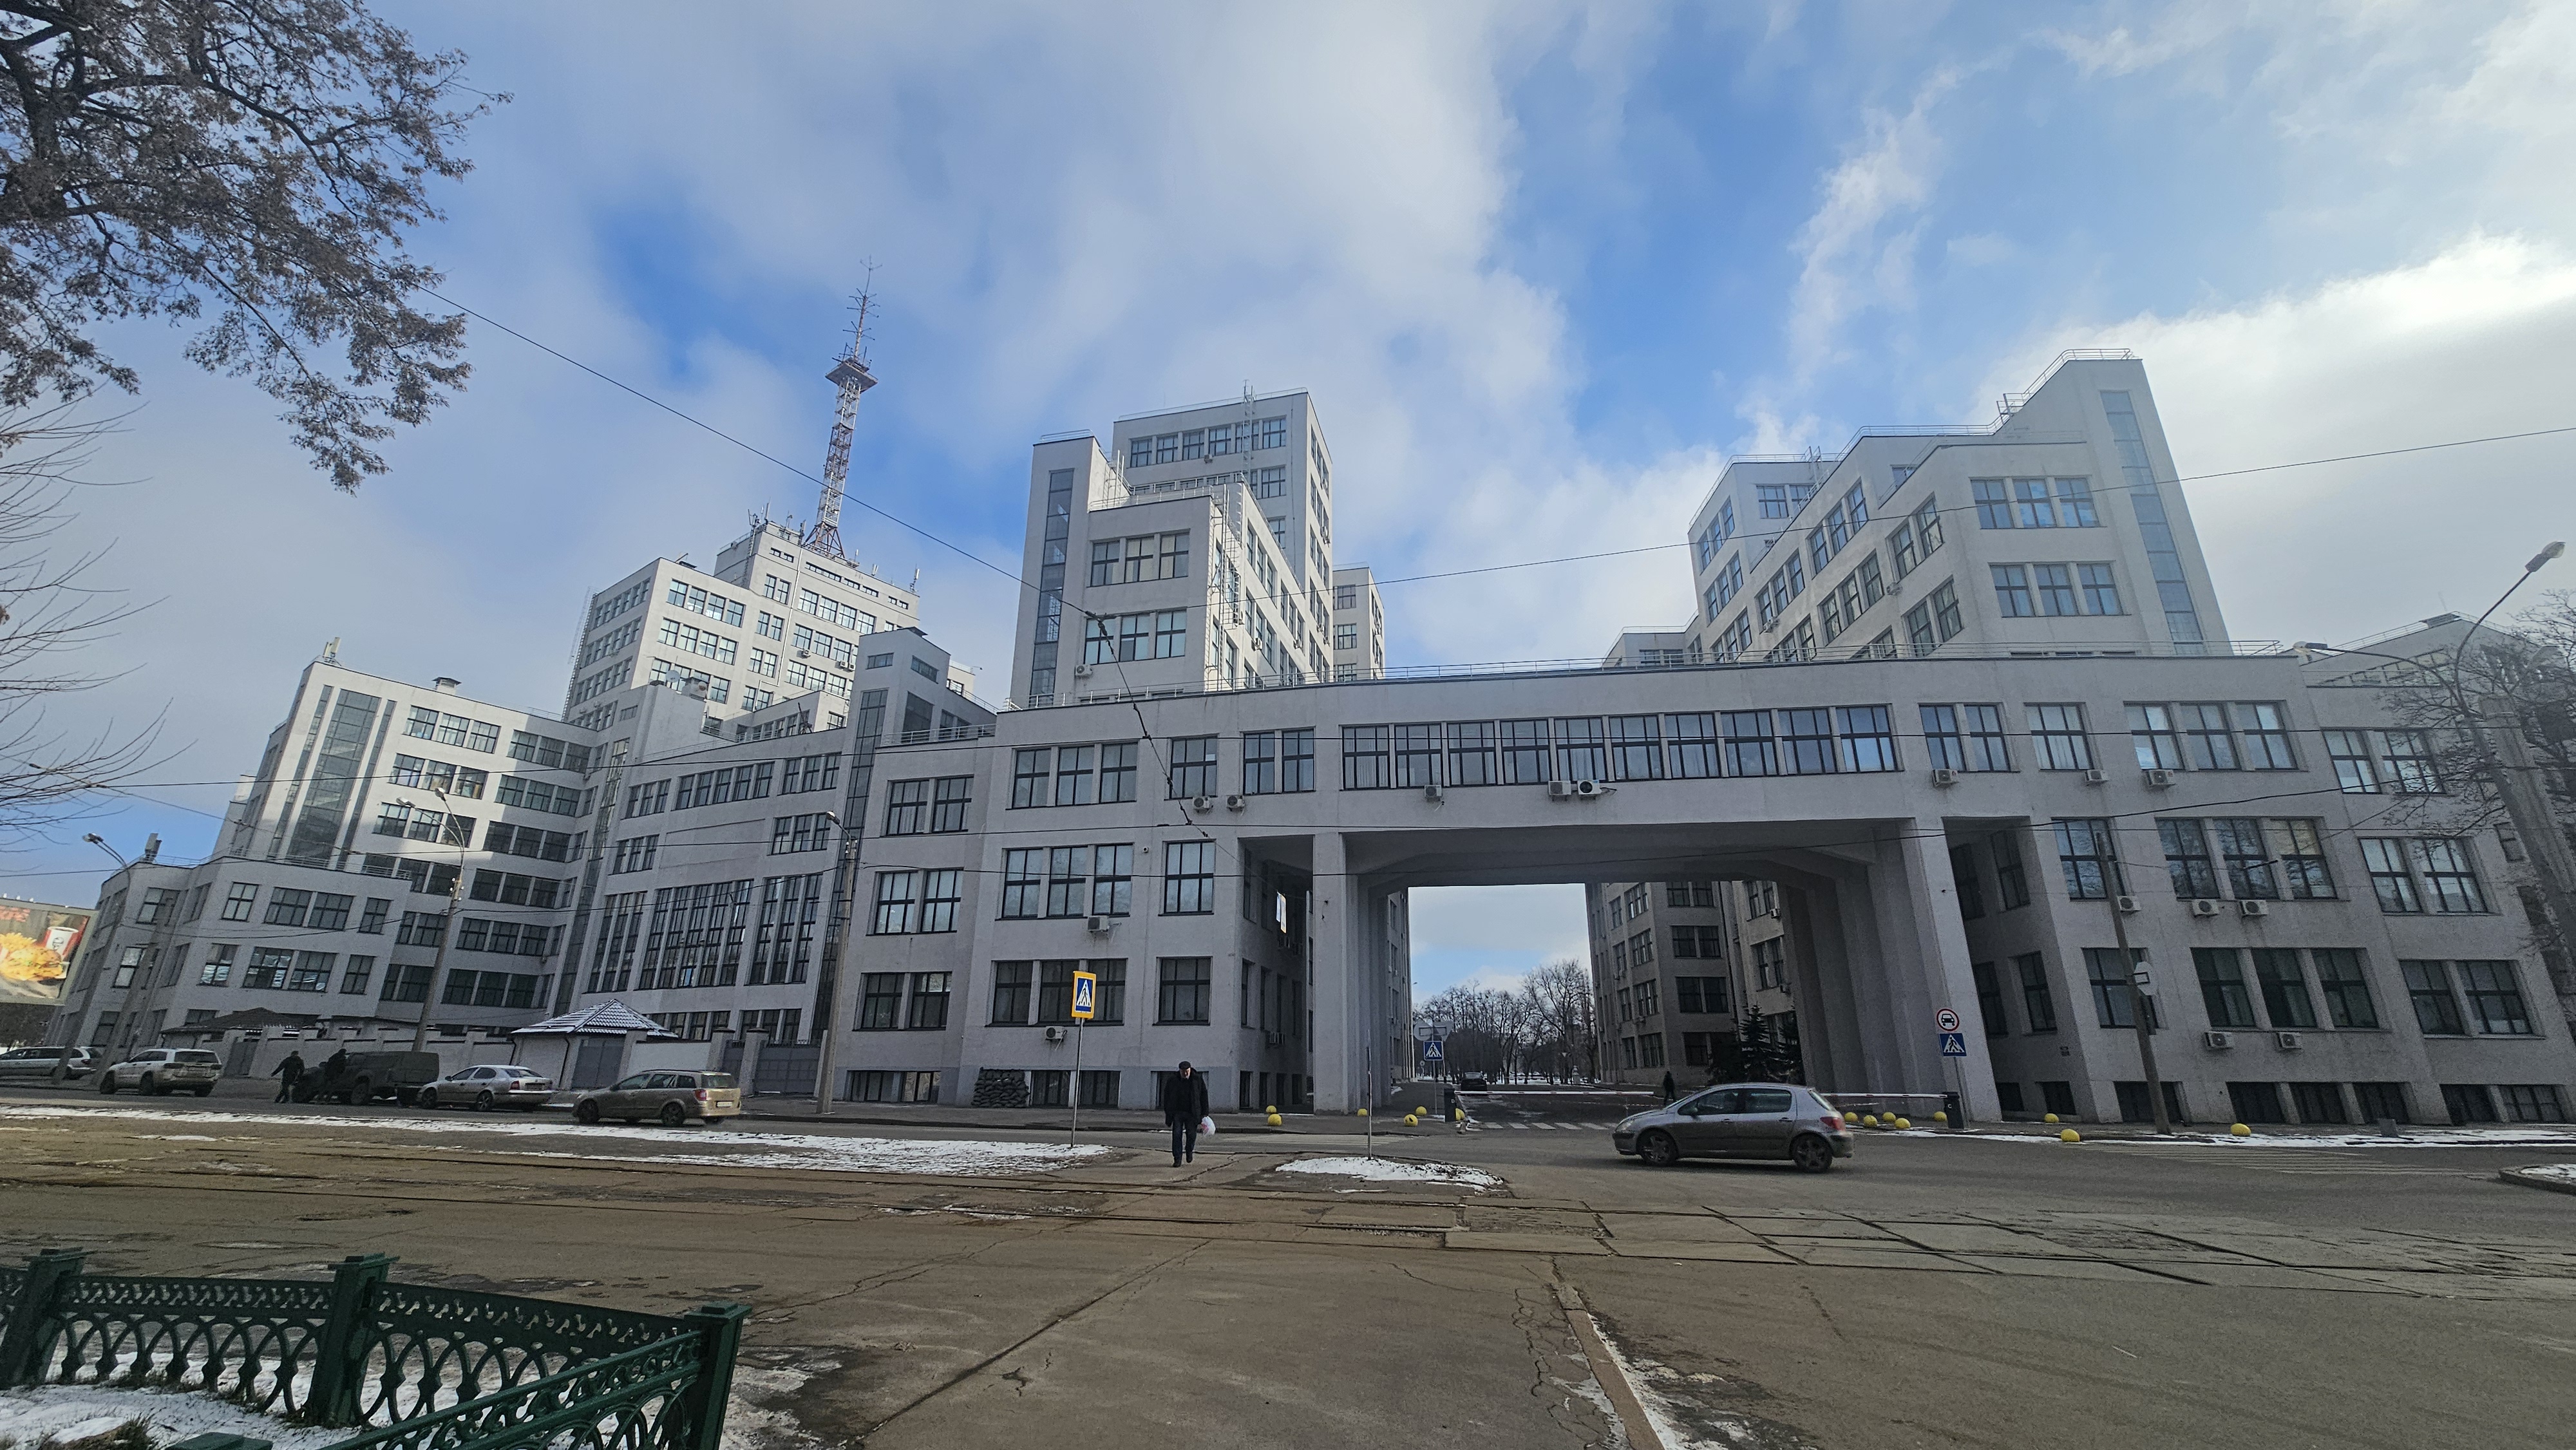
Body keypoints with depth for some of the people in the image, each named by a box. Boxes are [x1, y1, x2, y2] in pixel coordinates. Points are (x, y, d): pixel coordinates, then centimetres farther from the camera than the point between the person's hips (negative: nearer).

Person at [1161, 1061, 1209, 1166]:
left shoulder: (1198, 1080, -1)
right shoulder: (1172, 1081, 1)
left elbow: (1204, 1097, 3)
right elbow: (1166, 1097, 7)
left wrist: (1204, 1113, -1)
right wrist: (1168, 1114, 4)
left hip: (1192, 1113, 0)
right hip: (1177, 1113, 0)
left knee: (1191, 1134, 1)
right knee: (1177, 1135, -6)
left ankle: (1189, 1151, 30)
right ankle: (1177, 1159, 1)